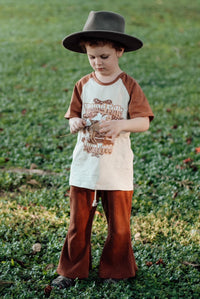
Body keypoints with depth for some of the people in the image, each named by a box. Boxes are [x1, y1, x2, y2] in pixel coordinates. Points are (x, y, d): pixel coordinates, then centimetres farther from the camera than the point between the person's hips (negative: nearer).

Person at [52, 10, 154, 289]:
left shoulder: (128, 86, -6)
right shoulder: (83, 85, 3)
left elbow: (144, 122, -11)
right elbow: (73, 116, 8)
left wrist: (120, 124, -28)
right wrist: (75, 123, -16)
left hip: (117, 169, -2)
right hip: (84, 169, 2)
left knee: (119, 224, 9)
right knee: (78, 222, 8)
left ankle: (115, 271, 27)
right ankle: (72, 270, 24)